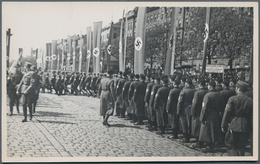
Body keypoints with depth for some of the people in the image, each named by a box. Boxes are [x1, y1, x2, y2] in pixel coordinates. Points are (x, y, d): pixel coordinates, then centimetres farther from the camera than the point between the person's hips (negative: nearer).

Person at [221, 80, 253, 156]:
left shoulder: (232, 99, -7)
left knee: (230, 146, 7)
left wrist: (223, 126, 0)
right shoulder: (250, 101, 2)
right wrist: (251, 129, 10)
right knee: (241, 147, 13)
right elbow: (252, 116, 3)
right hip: (245, 128, 3)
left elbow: (227, 113, -7)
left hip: (233, 127, -3)